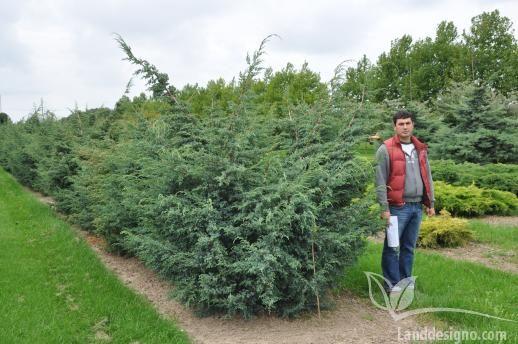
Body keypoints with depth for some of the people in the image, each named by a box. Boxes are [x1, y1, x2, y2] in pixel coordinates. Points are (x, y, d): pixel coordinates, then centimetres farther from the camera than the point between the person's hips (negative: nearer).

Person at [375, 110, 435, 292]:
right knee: (392, 247, 0)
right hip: (398, 207, -6)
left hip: (417, 206, 6)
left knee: (409, 247, 14)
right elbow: (380, 181, -10)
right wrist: (384, 208, -14)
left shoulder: (420, 148, 13)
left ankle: (406, 280, 25)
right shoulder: (386, 149, -6)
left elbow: (427, 177, 18)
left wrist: (430, 203, 14)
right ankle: (392, 284, 10)